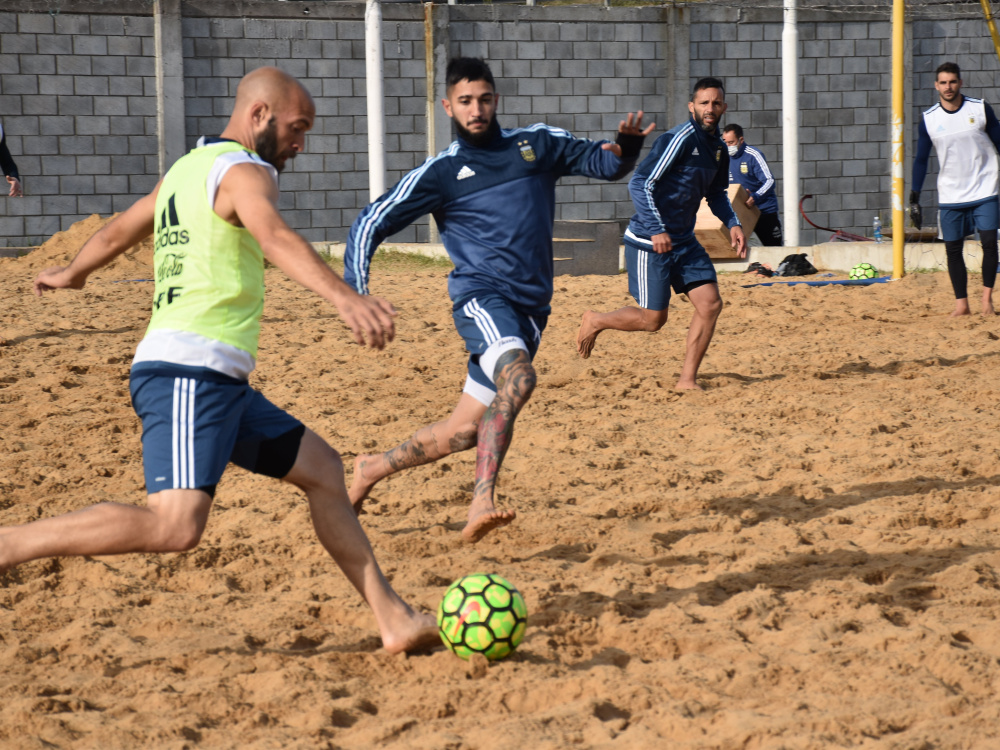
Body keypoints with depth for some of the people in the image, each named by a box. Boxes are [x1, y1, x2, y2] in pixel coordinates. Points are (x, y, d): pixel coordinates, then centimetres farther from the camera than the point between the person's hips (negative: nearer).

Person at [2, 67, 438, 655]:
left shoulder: (187, 170, 21)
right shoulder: (243, 170, -8)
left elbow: (116, 233, 36)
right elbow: (274, 237, -30)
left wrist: (72, 274, 57)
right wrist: (344, 297, -46)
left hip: (214, 384, 11)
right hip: (191, 371, -11)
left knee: (320, 467, 15)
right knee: (174, 527, -24)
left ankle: (393, 618, 15)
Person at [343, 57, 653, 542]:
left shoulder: (538, 144, 13)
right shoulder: (441, 173, 5)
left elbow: (604, 163, 12)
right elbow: (370, 224, 7)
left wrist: (627, 146, -12)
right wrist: (356, 292, -6)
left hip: (531, 308, 4)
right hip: (482, 297, -4)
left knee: (465, 431, 7)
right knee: (518, 377, -35)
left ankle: (375, 468, 30)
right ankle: (481, 503, -44)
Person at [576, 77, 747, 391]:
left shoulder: (718, 148, 8)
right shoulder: (680, 139, -19)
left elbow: (716, 193, 25)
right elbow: (640, 184, -22)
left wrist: (733, 223, 8)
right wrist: (658, 230, -28)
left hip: (684, 241, 8)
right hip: (649, 243, -8)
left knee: (711, 304, -4)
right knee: (653, 319, -4)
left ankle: (687, 380, 5)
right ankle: (595, 321, 23)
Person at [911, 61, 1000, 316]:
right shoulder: (928, 120, 1)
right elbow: (921, 160, 7)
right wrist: (914, 198, 2)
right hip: (950, 196, 1)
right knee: (953, 248, 1)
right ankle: (961, 303, 11)